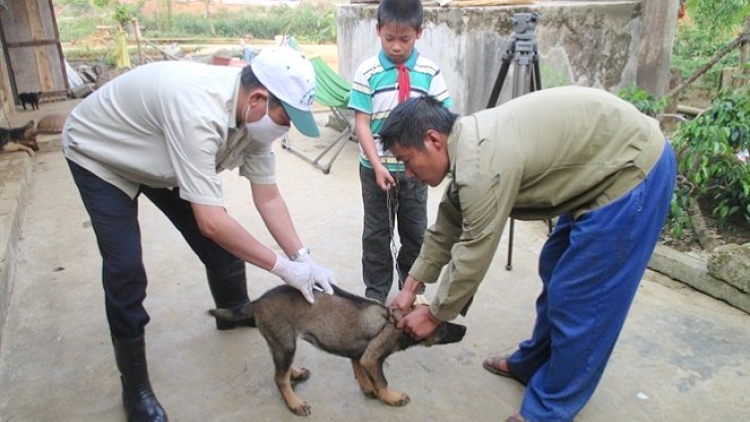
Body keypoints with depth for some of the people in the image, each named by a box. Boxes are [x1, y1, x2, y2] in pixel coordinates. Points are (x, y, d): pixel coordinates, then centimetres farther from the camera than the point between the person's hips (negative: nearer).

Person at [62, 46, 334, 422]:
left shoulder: (254, 112, -19)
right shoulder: (199, 112, -44)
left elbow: (268, 197, -12)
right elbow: (210, 221, -43)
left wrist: (303, 257, -20)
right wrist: (283, 266, -33)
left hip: (159, 156, 7)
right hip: (99, 152, -7)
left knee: (222, 237, 5)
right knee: (126, 271, -12)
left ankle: (235, 313, 34)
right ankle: (135, 388, 8)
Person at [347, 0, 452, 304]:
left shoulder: (430, 72, -4)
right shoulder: (367, 72, -7)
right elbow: (361, 122, -9)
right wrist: (377, 165, -16)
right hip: (376, 167, -1)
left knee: (416, 231, 14)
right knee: (376, 232, 11)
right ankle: (376, 291, 27)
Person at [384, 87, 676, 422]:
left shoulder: (481, 164, -28)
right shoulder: (467, 145, 3)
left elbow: (473, 256, -20)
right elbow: (447, 226, 12)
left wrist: (434, 315, -5)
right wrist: (411, 286, 14)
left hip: (632, 169, -10)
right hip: (603, 166, 10)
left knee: (577, 298, -3)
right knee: (556, 274, 19)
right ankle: (532, 364, 38)